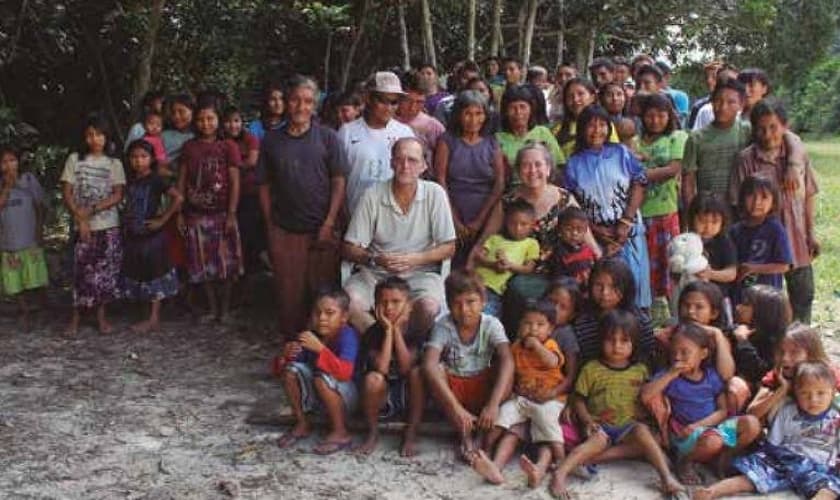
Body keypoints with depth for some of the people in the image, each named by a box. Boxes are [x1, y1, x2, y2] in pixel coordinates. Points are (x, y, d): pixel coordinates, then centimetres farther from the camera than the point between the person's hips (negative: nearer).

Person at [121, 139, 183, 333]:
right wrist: (125, 226, 6)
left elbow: (178, 198, -20)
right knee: (138, 275, 9)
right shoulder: (131, 181, 8)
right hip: (134, 236, 7)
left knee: (154, 276, 1)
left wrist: (162, 220, -17)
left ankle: (154, 320, 8)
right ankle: (153, 318, 18)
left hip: (152, 235, -7)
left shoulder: (155, 180, -11)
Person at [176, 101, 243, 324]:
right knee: (203, 264, 7)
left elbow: (234, 182, -5)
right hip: (196, 213, 3)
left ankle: (225, 309, 15)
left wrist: (231, 214, -11)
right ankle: (212, 308, 19)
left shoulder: (228, 146, -2)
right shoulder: (189, 147, 7)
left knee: (225, 262, 2)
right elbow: (181, 180, 8)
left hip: (221, 213, -3)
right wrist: (179, 212, 2)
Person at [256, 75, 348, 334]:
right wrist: (270, 225, 4)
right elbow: (264, 186, 10)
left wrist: (329, 223, -8)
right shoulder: (271, 140, 8)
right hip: (284, 232, 2)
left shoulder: (327, 137, 2)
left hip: (322, 230, -1)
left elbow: (339, 182, -1)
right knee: (288, 293, 5)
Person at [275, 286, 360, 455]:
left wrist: (320, 348, -44)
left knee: (322, 378, -32)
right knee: (291, 369, -11)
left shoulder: (347, 335, -24)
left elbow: (344, 373, -39)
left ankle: (341, 433, -15)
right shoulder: (311, 334, -8)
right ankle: (302, 424, 5)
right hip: (317, 396, 6)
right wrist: (287, 355, -24)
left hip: (346, 396, -6)